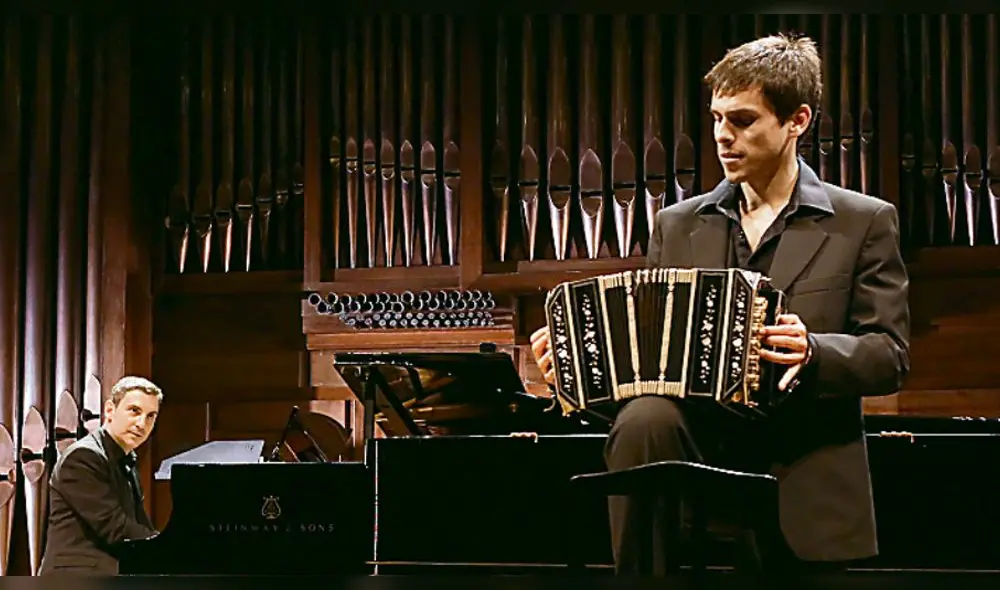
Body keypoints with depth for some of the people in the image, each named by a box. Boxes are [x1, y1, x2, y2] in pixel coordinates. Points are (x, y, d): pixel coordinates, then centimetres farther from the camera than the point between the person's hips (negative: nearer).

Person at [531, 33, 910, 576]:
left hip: (804, 483, 0)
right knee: (643, 421, -31)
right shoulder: (677, 225, 13)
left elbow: (891, 356, -3)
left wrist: (813, 352, -23)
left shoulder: (865, 222, 3)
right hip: (702, 441, 1)